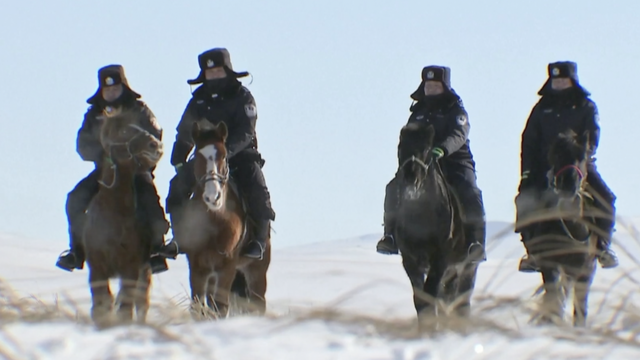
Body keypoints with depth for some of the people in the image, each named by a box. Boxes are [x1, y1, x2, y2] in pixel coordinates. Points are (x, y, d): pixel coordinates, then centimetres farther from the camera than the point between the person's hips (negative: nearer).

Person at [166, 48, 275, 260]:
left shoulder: (242, 97, -5)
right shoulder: (199, 100, 7)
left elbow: (245, 133, -17)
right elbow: (185, 133, 12)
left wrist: (226, 151, -34)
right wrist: (178, 160, -2)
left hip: (240, 155, -3)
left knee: (257, 191, -27)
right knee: (178, 185, -15)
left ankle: (259, 239, -18)